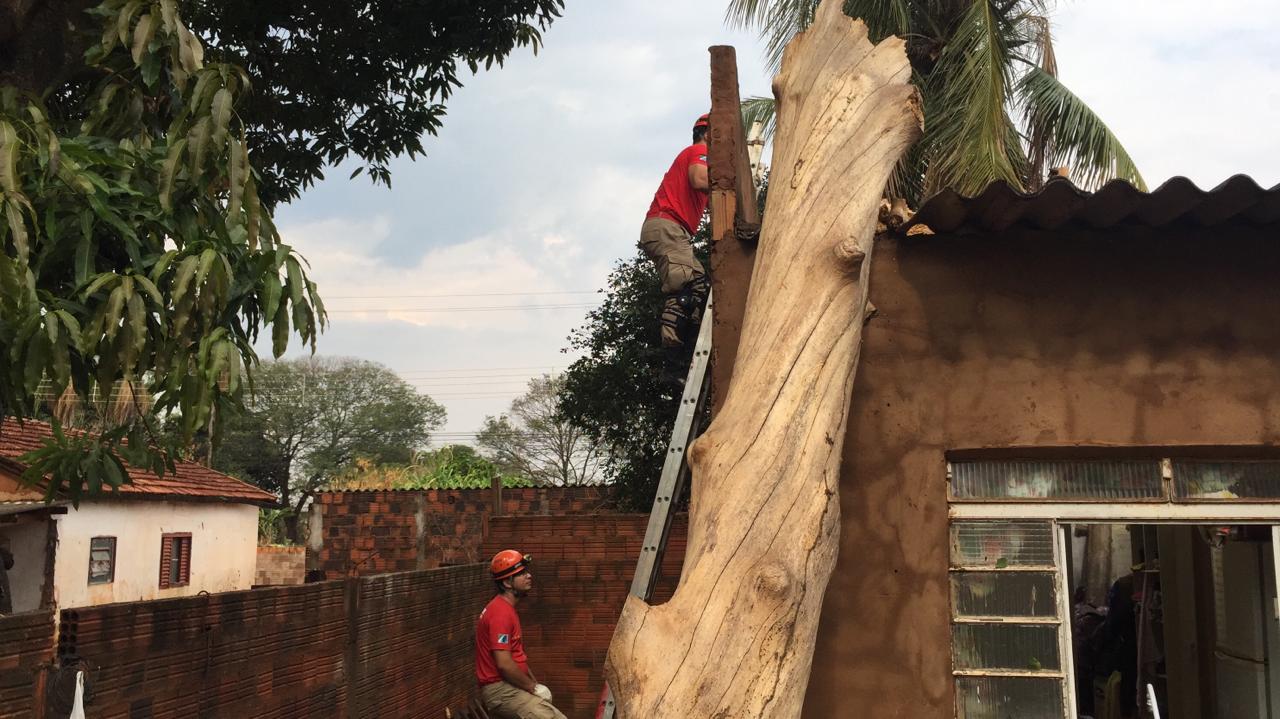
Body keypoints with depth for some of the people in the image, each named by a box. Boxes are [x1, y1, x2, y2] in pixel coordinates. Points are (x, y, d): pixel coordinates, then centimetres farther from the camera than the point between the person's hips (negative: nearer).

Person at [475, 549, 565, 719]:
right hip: (500, 690, -10)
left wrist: (535, 684, 10)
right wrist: (533, 688, -13)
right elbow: (504, 664, -24)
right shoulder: (501, 613, -18)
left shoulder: (506, 609, 15)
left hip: (510, 687, 10)